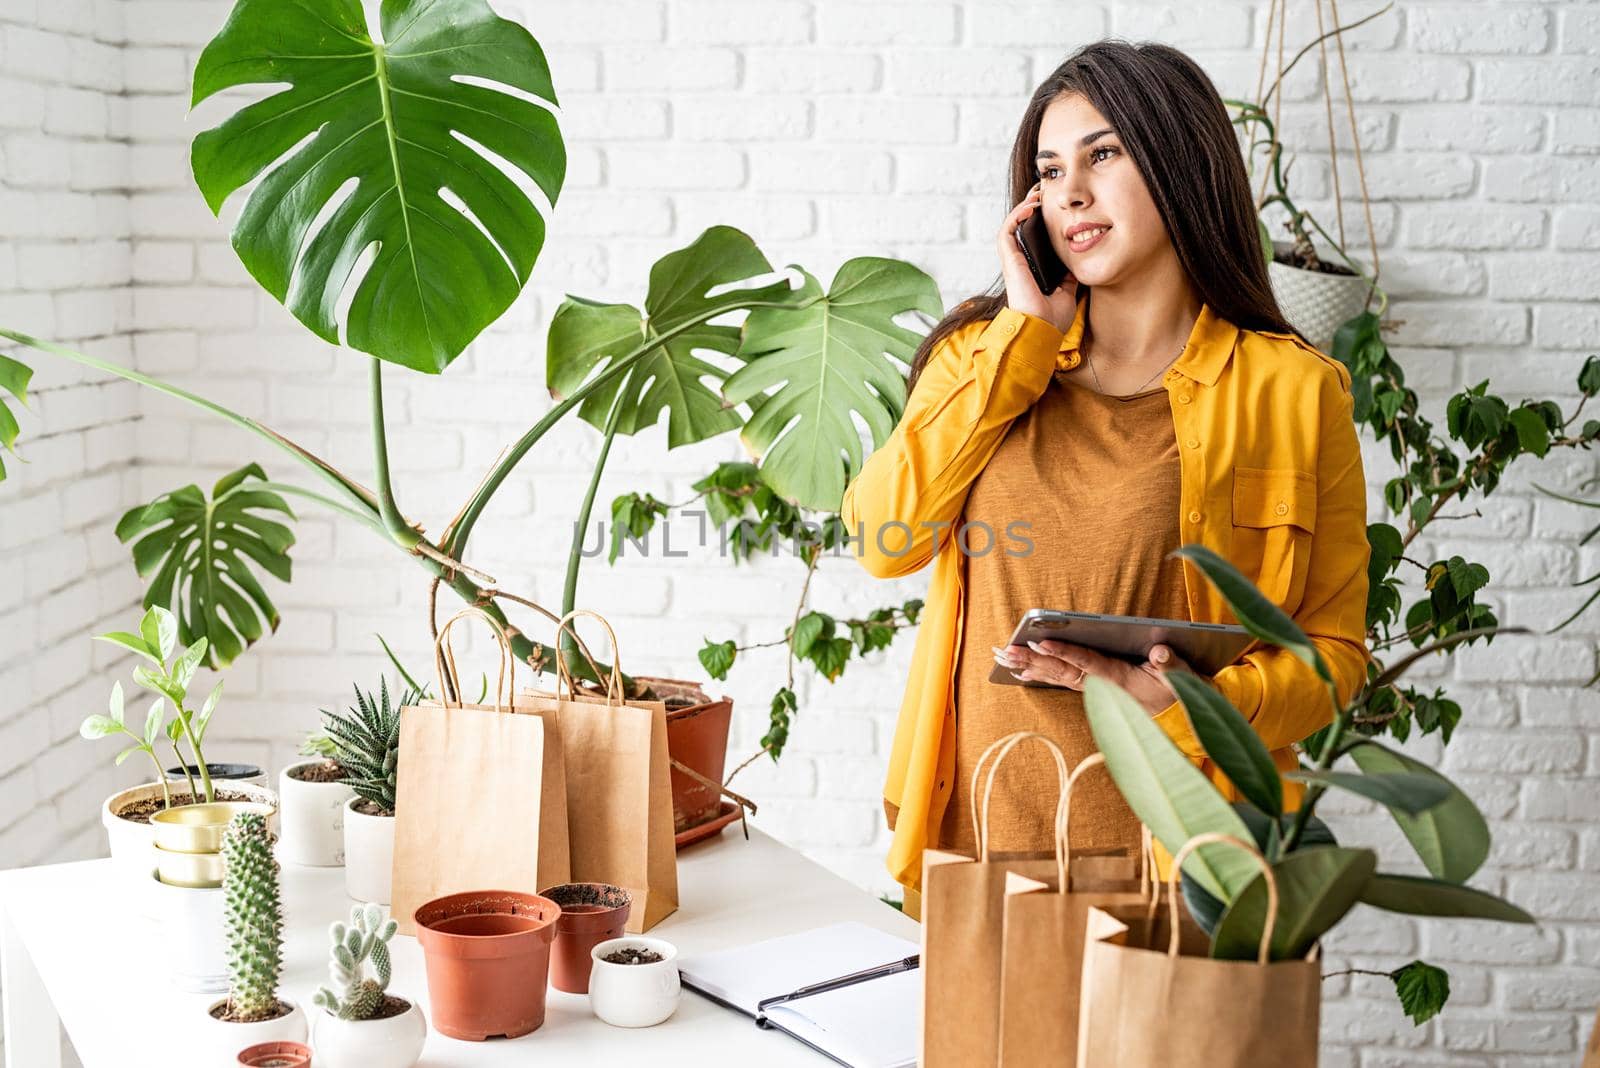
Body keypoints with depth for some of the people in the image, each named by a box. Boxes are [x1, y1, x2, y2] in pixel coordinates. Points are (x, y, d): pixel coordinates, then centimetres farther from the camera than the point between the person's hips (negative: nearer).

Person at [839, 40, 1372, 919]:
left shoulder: (1290, 392, -3)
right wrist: (1026, 335, -5)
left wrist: (1187, 705, -20)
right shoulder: (986, 356, 8)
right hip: (976, 824, 3)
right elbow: (884, 538, -7)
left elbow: (1332, 648, 0)